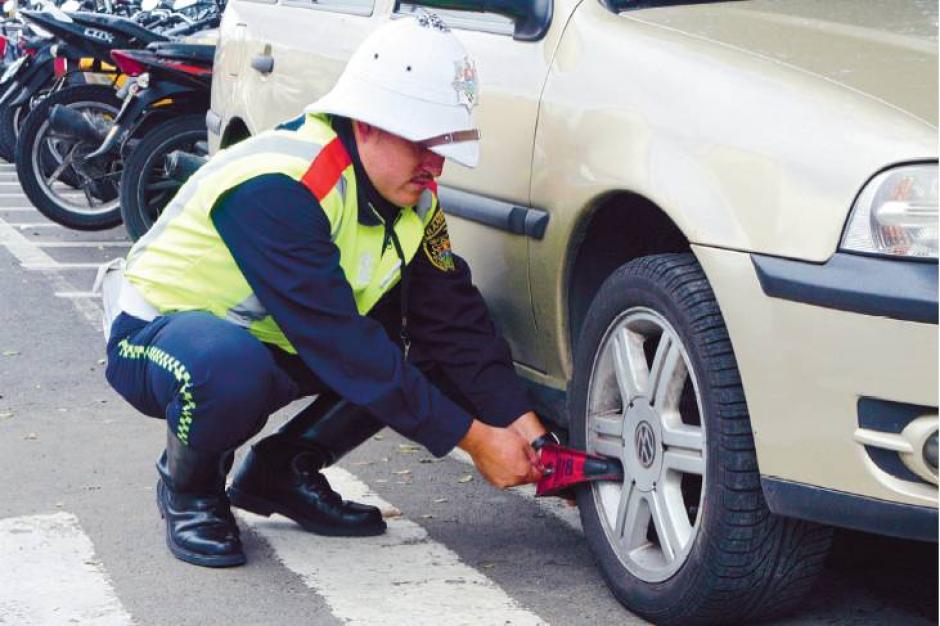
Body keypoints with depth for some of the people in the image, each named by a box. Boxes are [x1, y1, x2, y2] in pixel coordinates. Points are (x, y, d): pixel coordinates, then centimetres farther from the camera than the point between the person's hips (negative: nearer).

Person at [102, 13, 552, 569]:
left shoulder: (412, 198, -7)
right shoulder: (277, 189, -33)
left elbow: (454, 315, -6)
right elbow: (342, 346, -35)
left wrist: (519, 420, -20)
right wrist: (472, 439, -32)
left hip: (278, 343, 8)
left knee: (428, 355, -10)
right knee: (232, 368, -41)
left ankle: (282, 471, 6)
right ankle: (188, 489, -8)